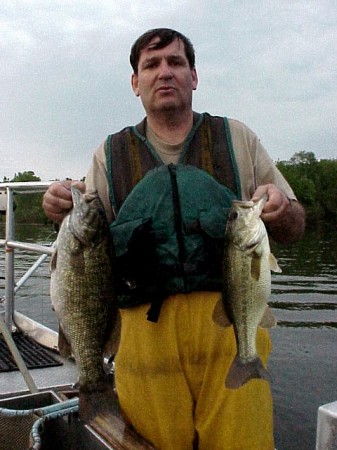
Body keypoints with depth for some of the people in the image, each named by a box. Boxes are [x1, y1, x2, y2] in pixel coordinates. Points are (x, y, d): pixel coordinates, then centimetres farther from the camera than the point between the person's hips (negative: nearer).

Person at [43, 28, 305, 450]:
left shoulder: (236, 138, 10)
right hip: (146, 331, 1)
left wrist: (280, 211, -11)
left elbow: (294, 228, 11)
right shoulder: (111, 154, 11)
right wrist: (66, 212, -9)